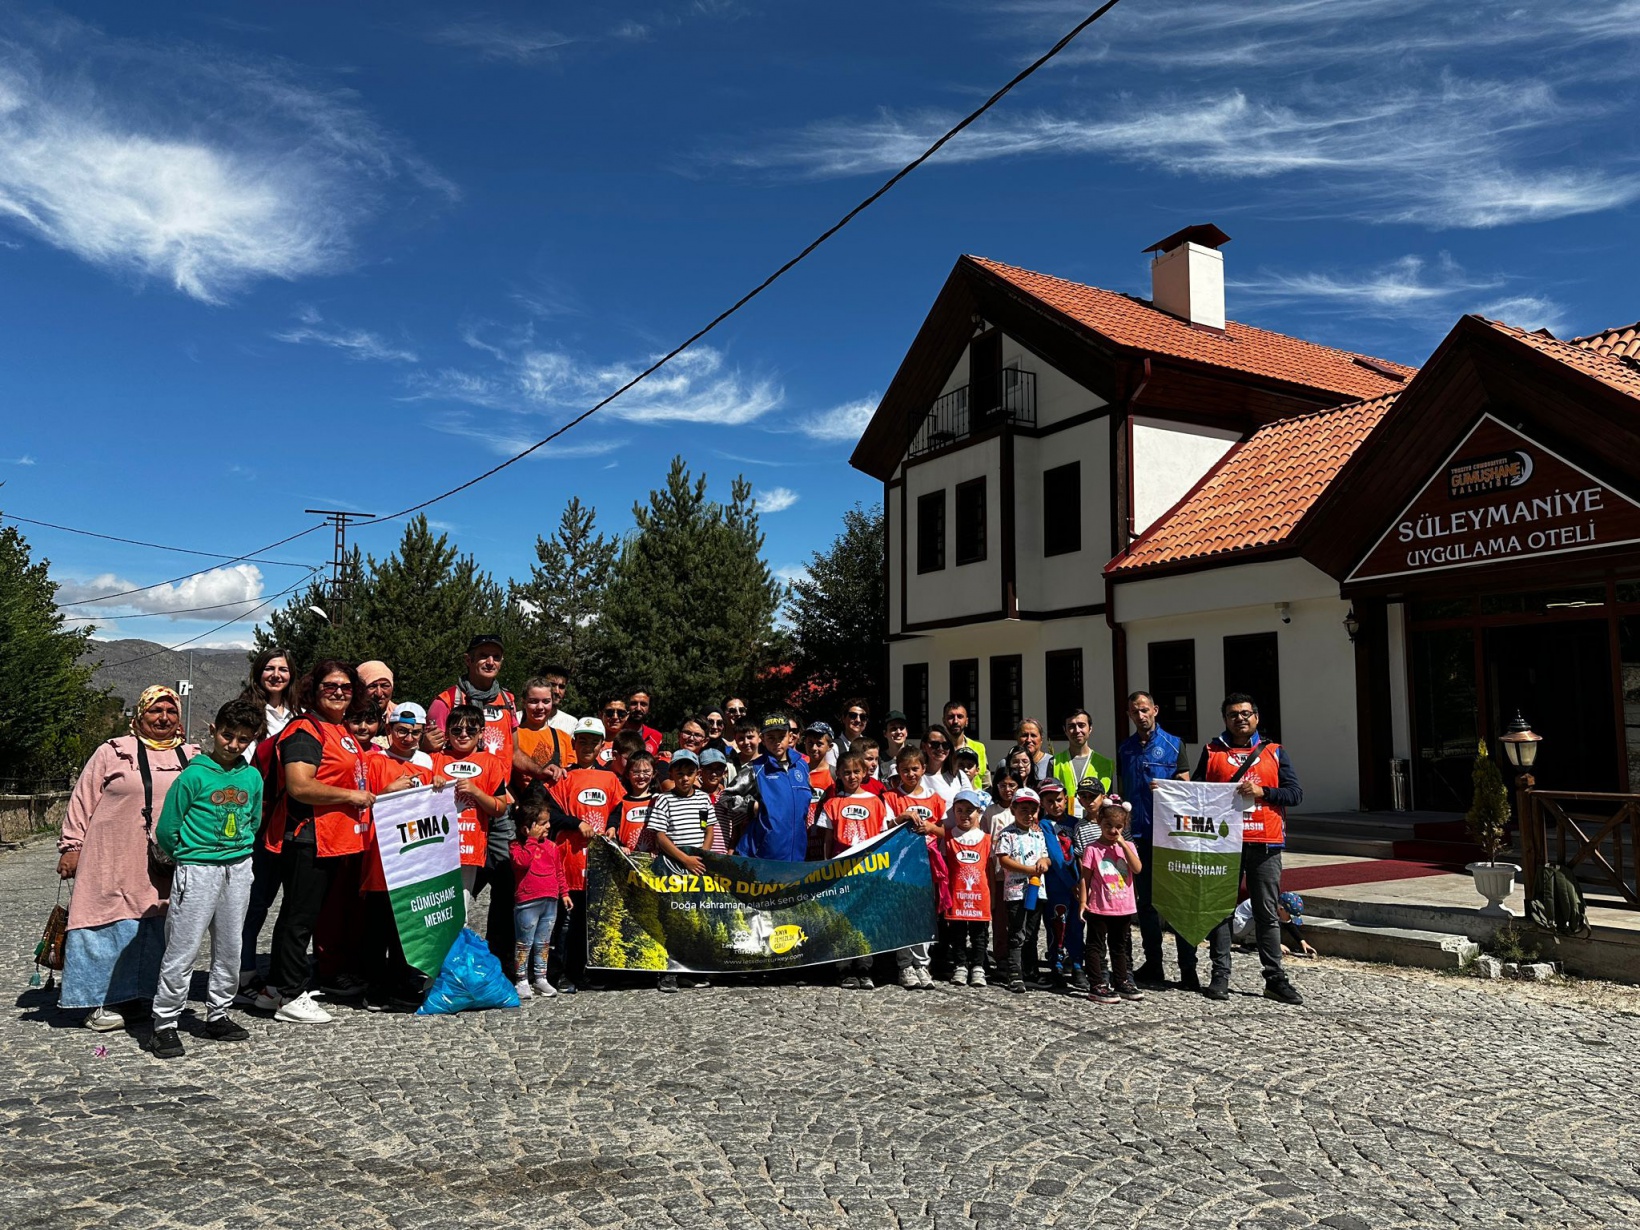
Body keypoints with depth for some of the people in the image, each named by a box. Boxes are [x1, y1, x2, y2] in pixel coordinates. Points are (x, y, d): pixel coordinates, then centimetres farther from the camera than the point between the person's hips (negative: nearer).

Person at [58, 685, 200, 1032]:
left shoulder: (192, 758, 13)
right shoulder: (112, 753, 3)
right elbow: (83, 802, 3)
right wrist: (71, 846, -1)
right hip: (113, 865, -3)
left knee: (154, 932, 5)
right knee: (111, 928, -1)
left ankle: (134, 995, 16)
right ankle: (102, 1001, 8)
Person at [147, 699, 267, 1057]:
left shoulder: (252, 777, 6)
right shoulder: (194, 775, -9)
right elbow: (165, 830, -4)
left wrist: (241, 847, 11)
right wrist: (186, 855, 7)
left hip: (238, 869, 5)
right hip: (197, 869, -5)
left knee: (230, 948, 12)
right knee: (182, 950, -2)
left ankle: (218, 1015, 25)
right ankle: (164, 1024, 8)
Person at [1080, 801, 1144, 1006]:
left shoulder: (1128, 847, 4)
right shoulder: (1093, 850, -6)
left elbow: (1137, 868, -12)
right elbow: (1085, 878, -5)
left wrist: (1123, 845, -14)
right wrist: (1083, 901, -11)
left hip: (1124, 908, 4)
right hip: (1099, 908, -4)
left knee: (1120, 946, 18)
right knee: (1097, 946, 3)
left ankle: (1122, 982, 29)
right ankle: (1098, 985, 8)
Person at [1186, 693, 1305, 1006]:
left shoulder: (1274, 753, 11)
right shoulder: (1212, 752, 11)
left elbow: (1296, 793, 3)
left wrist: (1262, 792, -12)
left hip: (1265, 845, 0)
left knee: (1267, 913, 4)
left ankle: (1275, 979, 9)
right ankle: (1220, 976, 10)